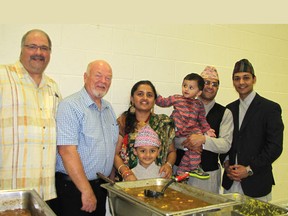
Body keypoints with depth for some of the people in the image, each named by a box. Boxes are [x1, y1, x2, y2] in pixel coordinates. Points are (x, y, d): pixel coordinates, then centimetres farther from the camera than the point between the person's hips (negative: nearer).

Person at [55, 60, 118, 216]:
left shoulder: (108, 108, 9)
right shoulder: (70, 106, -15)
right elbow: (67, 151, -22)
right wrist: (87, 191, -20)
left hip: (102, 186, 7)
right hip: (74, 187, -7)